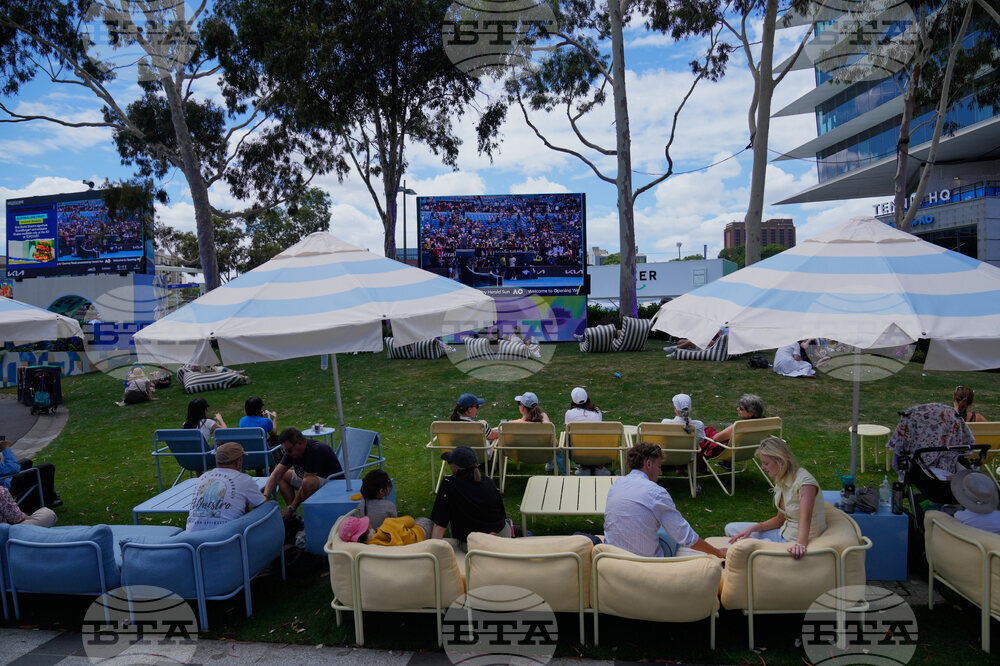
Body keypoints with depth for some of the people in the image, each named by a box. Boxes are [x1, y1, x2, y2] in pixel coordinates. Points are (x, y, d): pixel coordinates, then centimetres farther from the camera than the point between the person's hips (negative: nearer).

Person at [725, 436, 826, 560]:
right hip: (784, 533, 9)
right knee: (731, 529, 8)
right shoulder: (782, 480, 5)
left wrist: (800, 544, -53)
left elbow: (805, 518, -36)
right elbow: (780, 519, 10)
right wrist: (752, 528, -2)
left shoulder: (805, 482, -22)